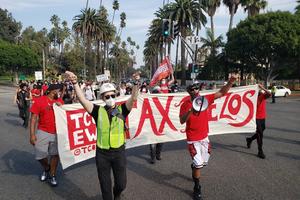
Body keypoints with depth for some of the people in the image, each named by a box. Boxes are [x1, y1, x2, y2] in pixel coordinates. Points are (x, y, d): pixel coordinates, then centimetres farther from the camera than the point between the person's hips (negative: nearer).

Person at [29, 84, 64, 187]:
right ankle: (46, 168, 36)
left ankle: (52, 175, 30)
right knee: (40, 156, 4)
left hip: (57, 133, 3)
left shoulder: (60, 101, 2)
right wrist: (32, 134, -12)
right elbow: (33, 118, -8)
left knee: (55, 154, 11)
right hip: (43, 132, -2)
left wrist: (61, 106, -11)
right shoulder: (40, 101, -9)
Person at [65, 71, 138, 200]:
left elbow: (133, 98, -17)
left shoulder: (122, 109, -3)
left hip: (119, 152, 0)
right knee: (105, 185, 14)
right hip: (102, 153, 0)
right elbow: (82, 100, -13)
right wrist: (75, 83, -25)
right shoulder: (98, 111, -2)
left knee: (121, 183, 15)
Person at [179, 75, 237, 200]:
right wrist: (191, 111, -35)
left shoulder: (205, 99, -5)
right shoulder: (185, 105, -13)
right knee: (198, 164, -3)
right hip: (193, 140, -4)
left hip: (204, 137, 5)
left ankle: (194, 168, 54)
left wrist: (230, 82, -16)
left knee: (204, 162, 19)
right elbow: (182, 121, -22)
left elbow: (222, 93, -5)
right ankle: (197, 188, 19)